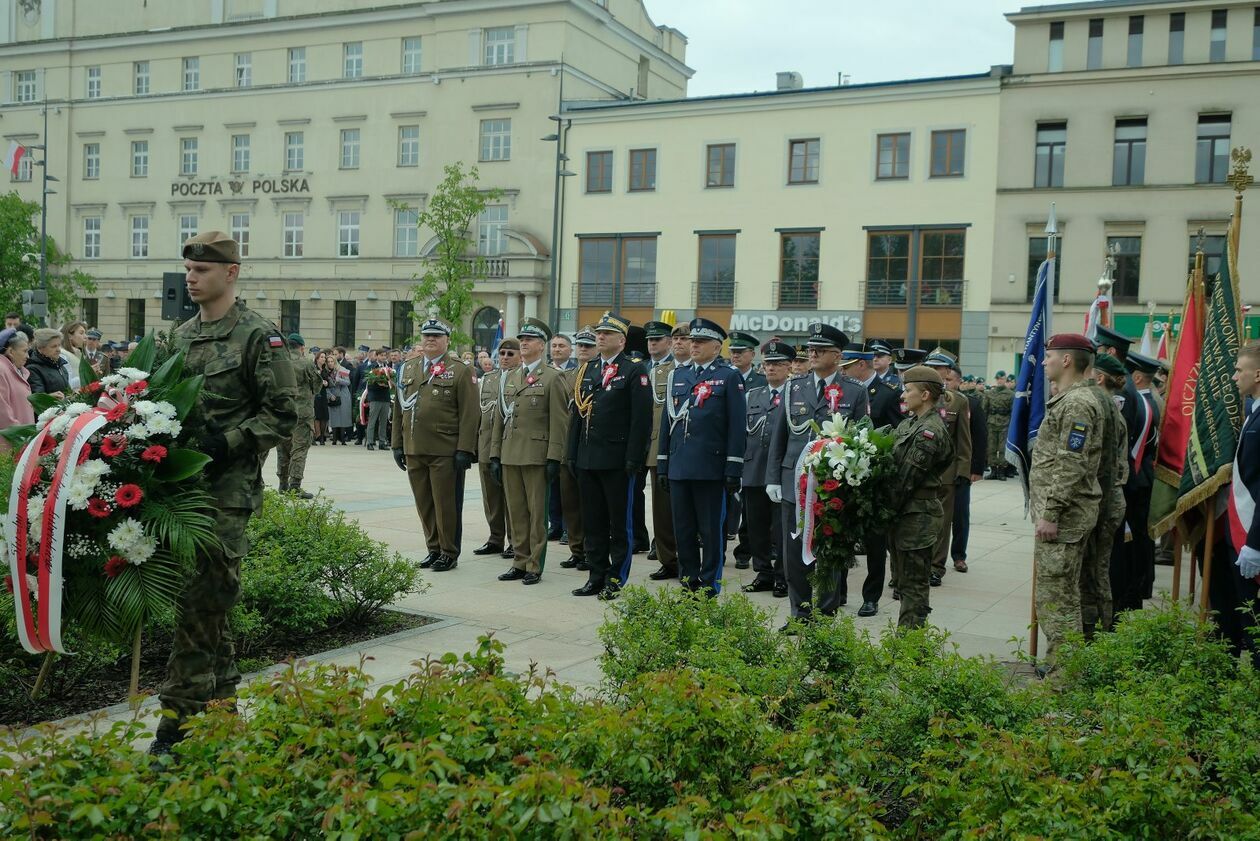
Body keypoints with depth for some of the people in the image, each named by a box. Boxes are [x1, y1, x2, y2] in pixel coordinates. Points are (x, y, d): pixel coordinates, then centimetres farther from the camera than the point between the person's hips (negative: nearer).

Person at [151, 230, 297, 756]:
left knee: (201, 598, -7)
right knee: (207, 598, 12)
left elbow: (282, 413, -9)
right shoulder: (181, 336, 15)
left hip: (228, 487, -7)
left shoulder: (258, 336, -7)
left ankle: (179, 713, -1)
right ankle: (222, 697, 24)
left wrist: (226, 444, -17)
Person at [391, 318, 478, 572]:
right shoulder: (407, 369, 14)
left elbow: (469, 414, -7)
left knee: (446, 504, 0)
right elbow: (399, 409, 16)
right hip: (414, 451, 5)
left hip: (446, 452, -5)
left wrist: (464, 449, -13)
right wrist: (398, 444, 11)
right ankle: (434, 549, 22)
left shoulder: (460, 371, -2)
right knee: (424, 503, 11)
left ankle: (449, 553, 12)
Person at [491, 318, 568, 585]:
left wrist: (554, 458, -14)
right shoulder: (509, 377, 16)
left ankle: (535, 566, 6)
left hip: (537, 456, -6)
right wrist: (495, 454, 11)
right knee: (516, 512, 10)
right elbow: (500, 418, 16)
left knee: (537, 512, 0)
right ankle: (520, 562, 18)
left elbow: (558, 421, -8)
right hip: (510, 456, 6)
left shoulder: (553, 378, -3)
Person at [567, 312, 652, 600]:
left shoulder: (634, 372, -6)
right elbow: (576, 412, 16)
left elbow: (642, 419, -11)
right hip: (588, 459, 7)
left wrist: (634, 459, -16)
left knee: (619, 523, 2)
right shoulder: (588, 370, 14)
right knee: (593, 522, 11)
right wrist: (573, 454, 10)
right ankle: (596, 577, 20)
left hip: (617, 461, -6)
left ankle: (616, 580, 9)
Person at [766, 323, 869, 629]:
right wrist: (773, 478, 3)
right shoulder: (794, 387, 7)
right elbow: (778, 436, 9)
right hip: (794, 483, 3)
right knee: (794, 552, 7)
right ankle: (800, 614, 19)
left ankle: (827, 614, 20)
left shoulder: (856, 392, 0)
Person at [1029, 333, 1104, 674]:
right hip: (1063, 514, 11)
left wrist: (1050, 513, -23)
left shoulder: (1078, 404, -17)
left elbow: (1071, 467, -23)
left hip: (1063, 517, -11)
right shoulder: (1066, 399, 16)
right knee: (1061, 592, 17)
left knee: (1056, 594, -5)